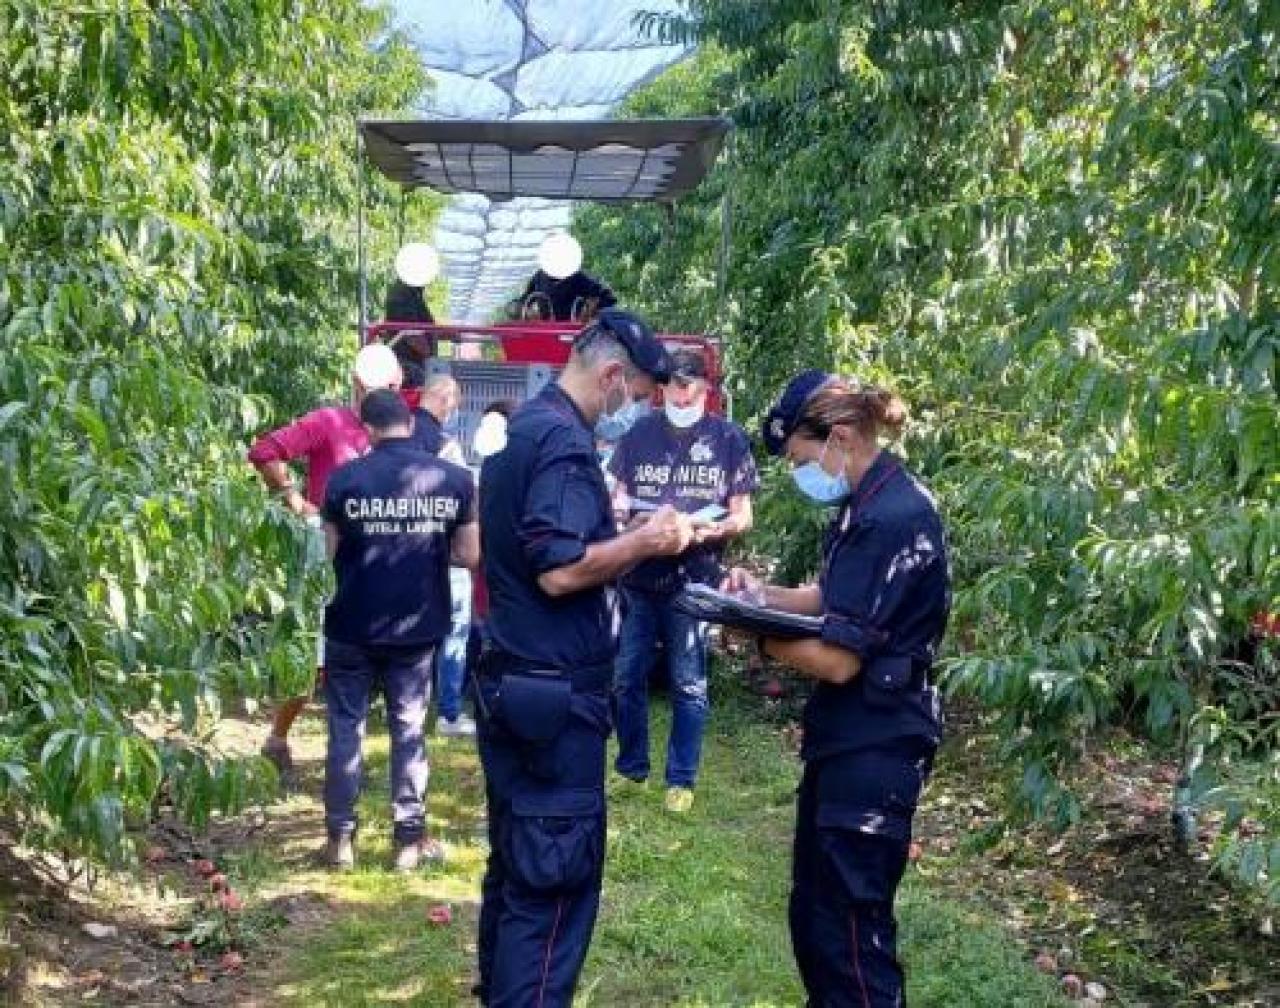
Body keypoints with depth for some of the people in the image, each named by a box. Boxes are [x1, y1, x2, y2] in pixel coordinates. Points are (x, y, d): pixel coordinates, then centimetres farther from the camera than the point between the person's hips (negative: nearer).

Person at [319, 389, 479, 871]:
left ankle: (341, 836, 16)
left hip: (353, 626, -1)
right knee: (409, 729, 11)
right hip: (417, 627, 1)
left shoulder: (345, 478, -9)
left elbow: (331, 553, -3)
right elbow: (469, 556, -2)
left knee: (346, 728, 11)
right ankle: (410, 837, 15)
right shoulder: (454, 478, -7)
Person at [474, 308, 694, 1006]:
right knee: (554, 882, -3)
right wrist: (645, 541, -14)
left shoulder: (520, 429, 14)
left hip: (512, 685, 10)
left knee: (515, 868, 18)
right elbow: (560, 571, -25)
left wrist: (627, 540, 13)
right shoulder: (564, 439, -17)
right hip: (555, 695, -10)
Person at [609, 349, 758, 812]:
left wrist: (712, 530, -20)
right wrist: (634, 516, -13)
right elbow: (618, 498, 10)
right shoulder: (640, 434, 5)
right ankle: (631, 767, 26)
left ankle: (681, 779, 16)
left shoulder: (728, 439, -1)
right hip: (637, 576, 3)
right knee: (627, 677, 9)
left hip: (694, 580, -2)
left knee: (689, 685, 4)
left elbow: (742, 516, 0)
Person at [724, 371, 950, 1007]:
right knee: (814, 911, 20)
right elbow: (835, 598, 19)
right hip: (847, 743, 10)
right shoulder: (872, 505, 9)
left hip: (872, 754, -10)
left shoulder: (891, 519, -23)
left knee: (851, 927, 1)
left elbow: (838, 659, -23)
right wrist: (764, 595, 2)